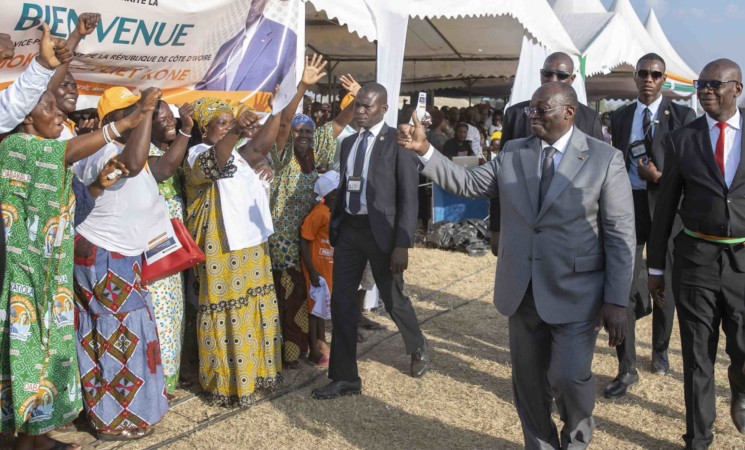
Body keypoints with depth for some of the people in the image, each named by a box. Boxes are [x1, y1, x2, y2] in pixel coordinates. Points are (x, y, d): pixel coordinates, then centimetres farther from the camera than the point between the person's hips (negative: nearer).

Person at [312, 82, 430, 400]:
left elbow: (409, 198, -12)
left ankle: (418, 349, 40)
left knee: (393, 299, 11)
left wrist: (402, 244, -17)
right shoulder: (348, 142, 10)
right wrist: (334, 226, 11)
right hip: (348, 229, 6)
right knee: (341, 303, 4)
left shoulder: (397, 142, -9)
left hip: (381, 229, -5)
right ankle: (345, 377, 16)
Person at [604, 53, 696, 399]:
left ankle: (660, 351, 35)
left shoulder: (682, 115, 0)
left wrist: (661, 176, -20)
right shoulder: (620, 117, 9)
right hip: (627, 206, 1)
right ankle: (627, 368, 3)